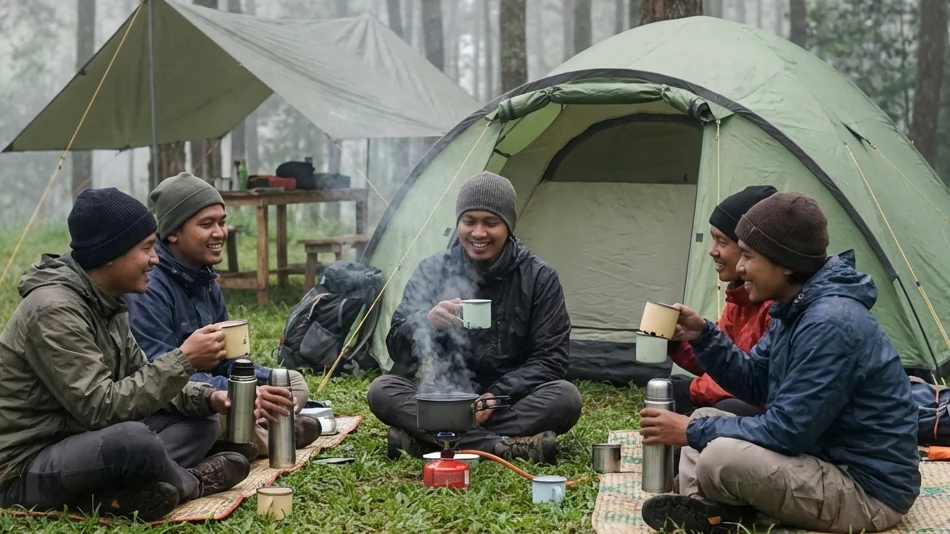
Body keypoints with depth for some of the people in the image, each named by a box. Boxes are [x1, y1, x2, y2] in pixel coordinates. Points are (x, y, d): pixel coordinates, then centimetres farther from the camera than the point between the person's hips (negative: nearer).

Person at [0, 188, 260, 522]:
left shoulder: (106, 303, 7)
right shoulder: (54, 310, -22)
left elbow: (139, 379, 11)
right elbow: (101, 408, -27)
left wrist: (207, 398, -6)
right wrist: (183, 359, -22)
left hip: (78, 443, 10)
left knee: (200, 423, 5)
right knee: (133, 439, -36)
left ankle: (106, 494, -17)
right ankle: (190, 483, -2)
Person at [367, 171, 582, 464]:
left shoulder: (539, 278, -3)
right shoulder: (432, 271, 0)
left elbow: (550, 358, -6)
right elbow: (397, 349, -5)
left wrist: (497, 396, -20)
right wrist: (426, 321, -27)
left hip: (513, 404, -1)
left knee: (566, 398, -30)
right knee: (381, 391, -25)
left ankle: (424, 438, -31)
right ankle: (504, 447, -37)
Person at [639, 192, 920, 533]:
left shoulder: (831, 324, -26)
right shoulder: (796, 308, 5)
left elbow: (787, 431, -25)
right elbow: (754, 383, 13)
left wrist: (694, 432, -17)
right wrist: (702, 336, 0)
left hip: (869, 490, -10)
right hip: (826, 458, 10)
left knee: (721, 457, -30)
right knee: (706, 421, 12)